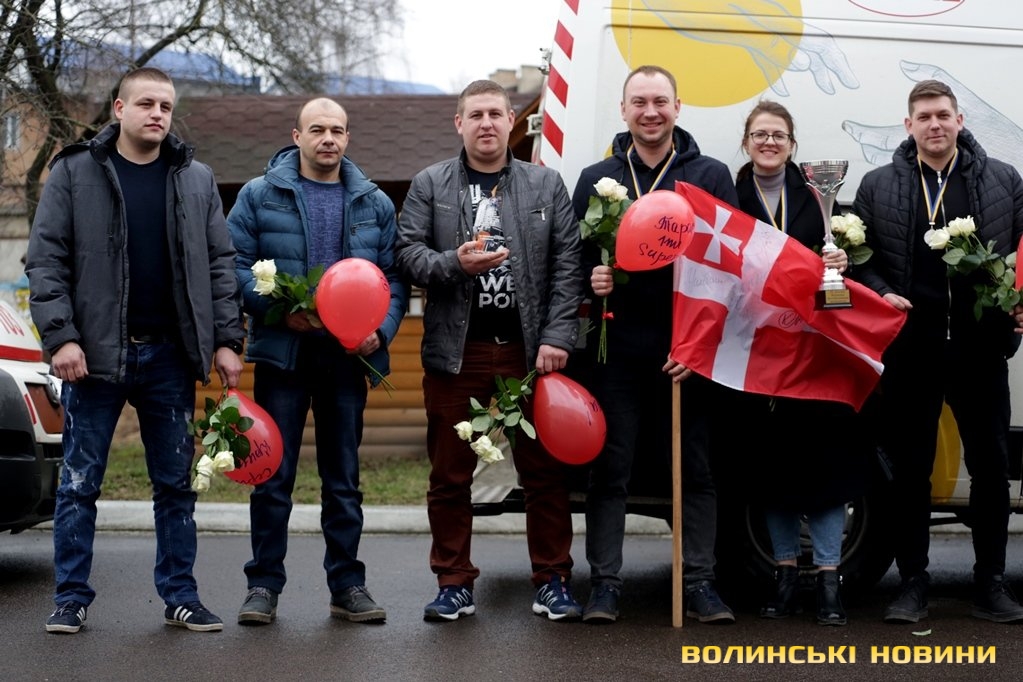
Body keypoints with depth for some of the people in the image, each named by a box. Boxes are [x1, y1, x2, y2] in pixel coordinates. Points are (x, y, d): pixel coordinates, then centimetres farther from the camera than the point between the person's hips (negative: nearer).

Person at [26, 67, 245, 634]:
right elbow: (45, 261, -3)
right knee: (79, 482, 2)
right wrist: (60, 337, -13)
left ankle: (180, 595, 16)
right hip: (96, 354, -2)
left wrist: (227, 340, 0)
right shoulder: (74, 173, 0)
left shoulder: (196, 180, 8)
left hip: (170, 356, 3)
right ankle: (71, 597, 10)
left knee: (176, 482, 8)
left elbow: (220, 265, 8)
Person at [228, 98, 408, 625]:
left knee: (344, 478, 9)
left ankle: (347, 585, 16)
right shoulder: (260, 195, 3)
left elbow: (394, 275, 10)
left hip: (348, 355, 2)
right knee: (273, 475, 0)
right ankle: (264, 586, 8)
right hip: (282, 351, -2)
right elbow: (235, 264, -1)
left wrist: (380, 330, -6)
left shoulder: (375, 204, 11)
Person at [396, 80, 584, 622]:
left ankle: (553, 581, 13)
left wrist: (557, 338, -7)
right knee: (450, 475, 4)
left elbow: (567, 264, 2)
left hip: (529, 348, 0)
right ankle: (454, 583, 15)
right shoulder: (429, 185, 7)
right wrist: (454, 263, -18)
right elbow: (407, 252, 1)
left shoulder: (546, 185, 8)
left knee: (544, 470, 3)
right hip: (455, 350, 0)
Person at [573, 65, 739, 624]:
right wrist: (592, 278, -12)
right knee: (610, 469, 3)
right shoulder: (595, 179, 10)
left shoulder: (711, 176, 6)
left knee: (698, 469, 5)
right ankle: (604, 583, 9)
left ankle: (700, 582, 12)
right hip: (619, 348, 1)